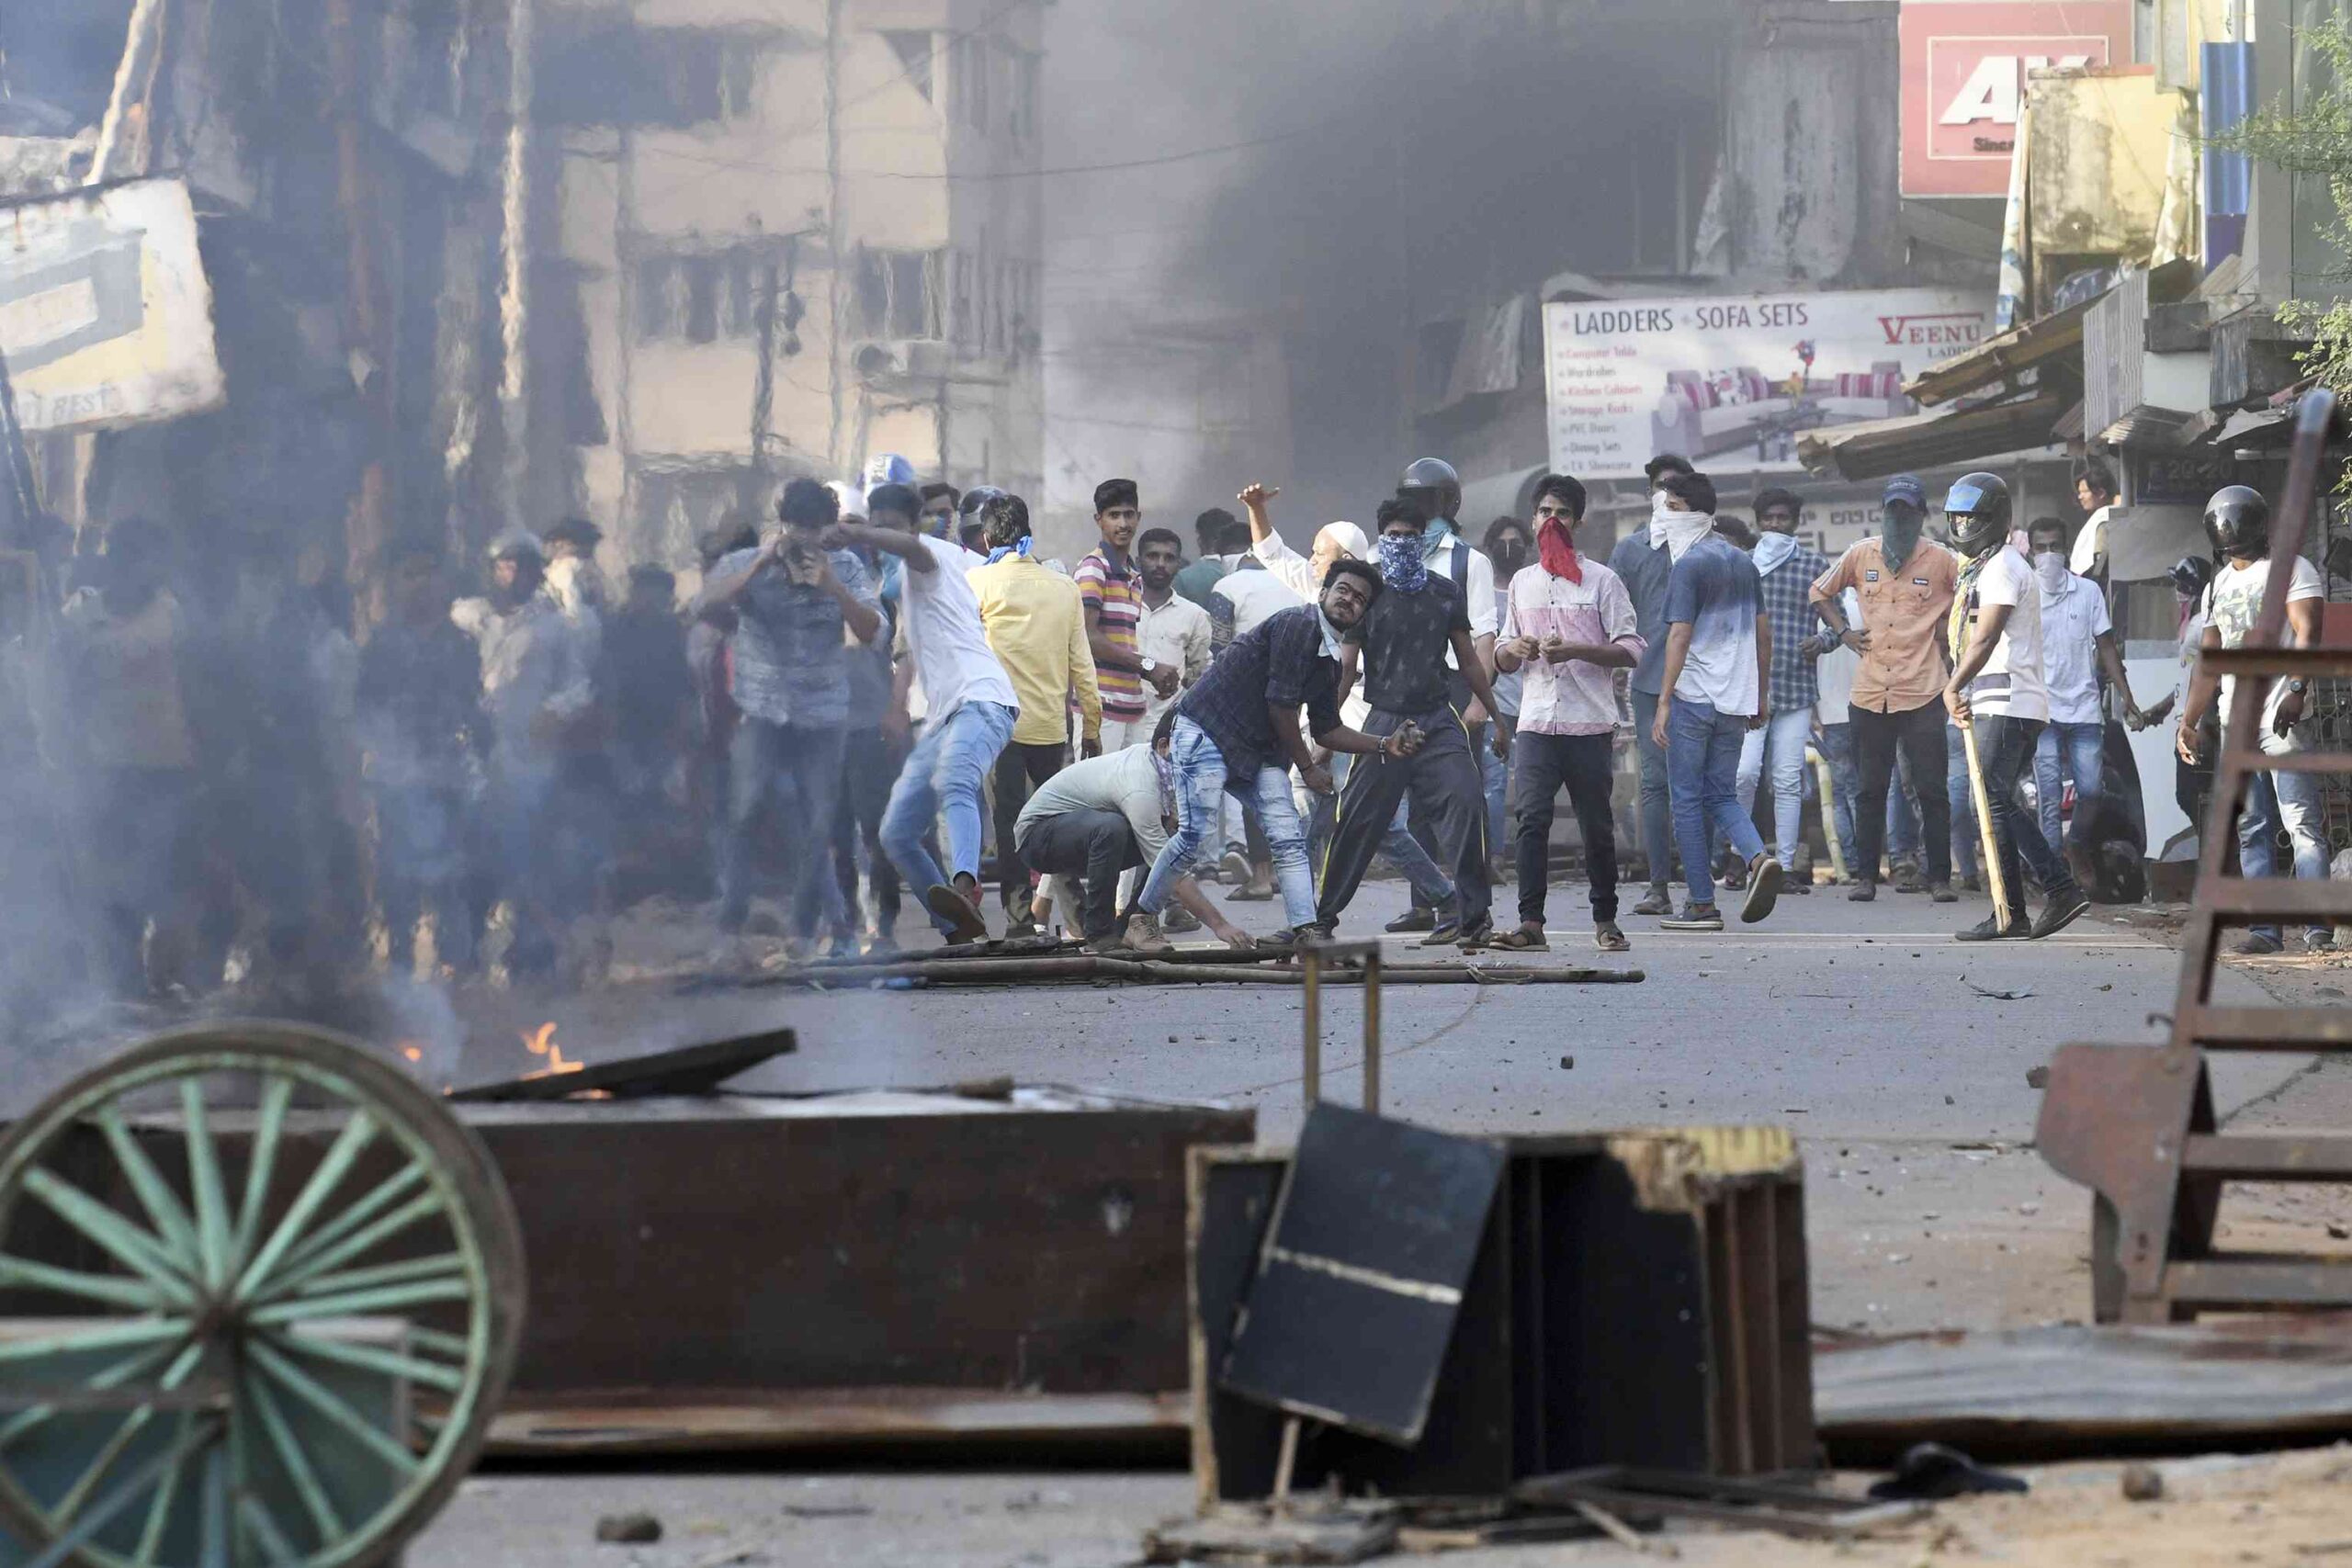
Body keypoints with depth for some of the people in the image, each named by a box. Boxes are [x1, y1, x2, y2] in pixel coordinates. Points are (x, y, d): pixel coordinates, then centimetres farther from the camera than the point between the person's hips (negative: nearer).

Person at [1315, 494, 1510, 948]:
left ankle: (1474, 917, -11)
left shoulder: (1445, 593, 10)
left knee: (1466, 803, -16)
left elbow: (1468, 659, 17)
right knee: (1357, 821, 1)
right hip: (1385, 723, -2)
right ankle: (1322, 915, 16)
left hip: (1439, 721, 2)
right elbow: (1345, 667, 2)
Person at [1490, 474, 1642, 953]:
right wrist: (1513, 650, -3)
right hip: (1536, 723, 3)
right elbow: (1503, 658, 22)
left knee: (1596, 825, 3)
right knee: (1532, 819, -11)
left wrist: (1575, 650, -15)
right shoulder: (1521, 583, 17)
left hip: (1590, 723, -3)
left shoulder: (1601, 581, 4)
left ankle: (1605, 921, 14)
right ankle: (1531, 922, -15)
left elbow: (1631, 651, -1)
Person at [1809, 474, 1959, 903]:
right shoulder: (1861, 555, 7)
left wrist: (1948, 632, 1)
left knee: (1931, 791, -2)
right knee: (1870, 790, 7)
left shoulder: (1940, 561, 0)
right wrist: (1843, 632, 9)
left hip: (1922, 694, -2)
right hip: (1869, 694, 2)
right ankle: (1865, 877, 13)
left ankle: (1939, 878, 3)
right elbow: (1820, 591, 21)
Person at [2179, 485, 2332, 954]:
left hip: (2284, 719, -7)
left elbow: (2307, 633, -14)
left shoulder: (2291, 570, -1)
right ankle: (2265, 928, 5)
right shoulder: (2218, 587, 20)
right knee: (2252, 830, 4)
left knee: (2303, 823, -10)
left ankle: (2318, 928, -13)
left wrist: (2297, 690, -27)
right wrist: (2189, 721, 20)